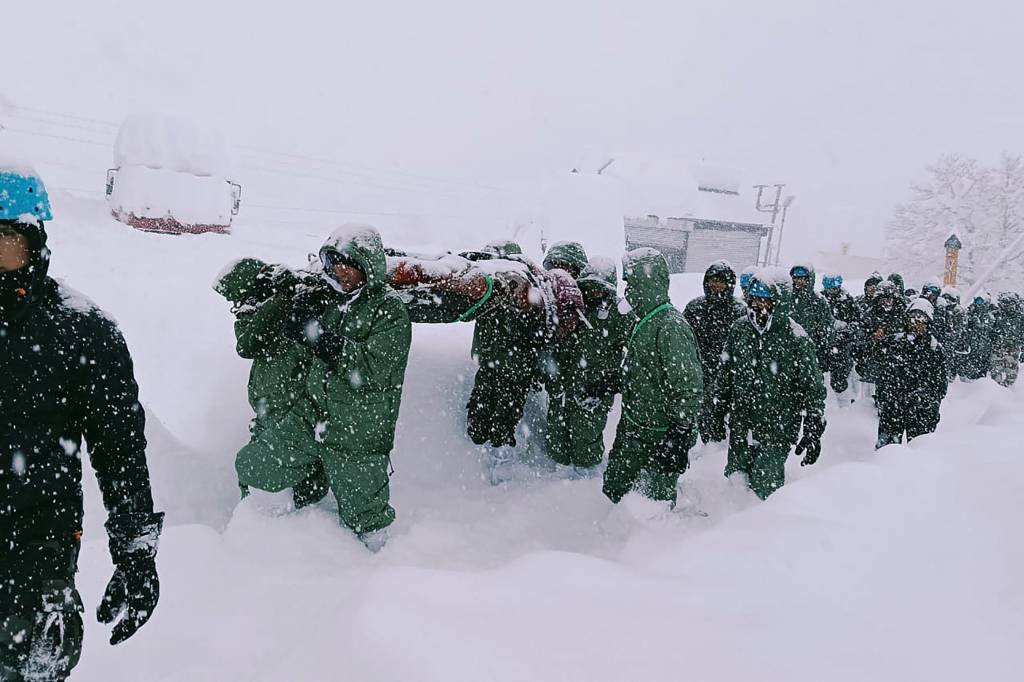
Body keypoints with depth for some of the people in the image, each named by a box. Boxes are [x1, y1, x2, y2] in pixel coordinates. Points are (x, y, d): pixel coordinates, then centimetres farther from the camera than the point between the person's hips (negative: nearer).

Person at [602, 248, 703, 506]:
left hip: (661, 436, -9)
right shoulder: (643, 322, 9)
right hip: (631, 429, 9)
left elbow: (689, 390, -23)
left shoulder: (671, 327, -22)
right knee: (613, 490, 17)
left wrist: (681, 437, -22)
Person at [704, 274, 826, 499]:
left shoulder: (796, 339, -10)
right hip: (739, 430, 5)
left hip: (776, 432, -4)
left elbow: (813, 389, -5)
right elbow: (725, 375, 13)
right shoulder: (740, 329, 3)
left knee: (764, 489, -2)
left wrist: (813, 433, -8)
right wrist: (714, 416, 12)